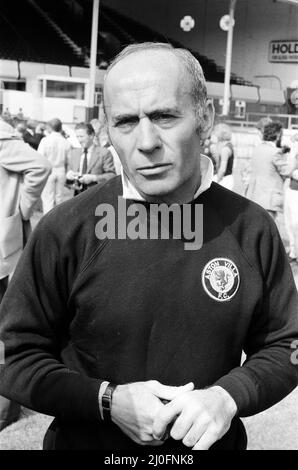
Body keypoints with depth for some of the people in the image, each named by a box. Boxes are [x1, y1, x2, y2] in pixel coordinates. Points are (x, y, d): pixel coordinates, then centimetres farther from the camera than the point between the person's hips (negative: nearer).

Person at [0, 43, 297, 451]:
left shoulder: (252, 229, -10)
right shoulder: (64, 230, -15)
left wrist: (230, 395, -18)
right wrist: (108, 401, -21)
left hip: (213, 440, 2)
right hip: (87, 441, -1)